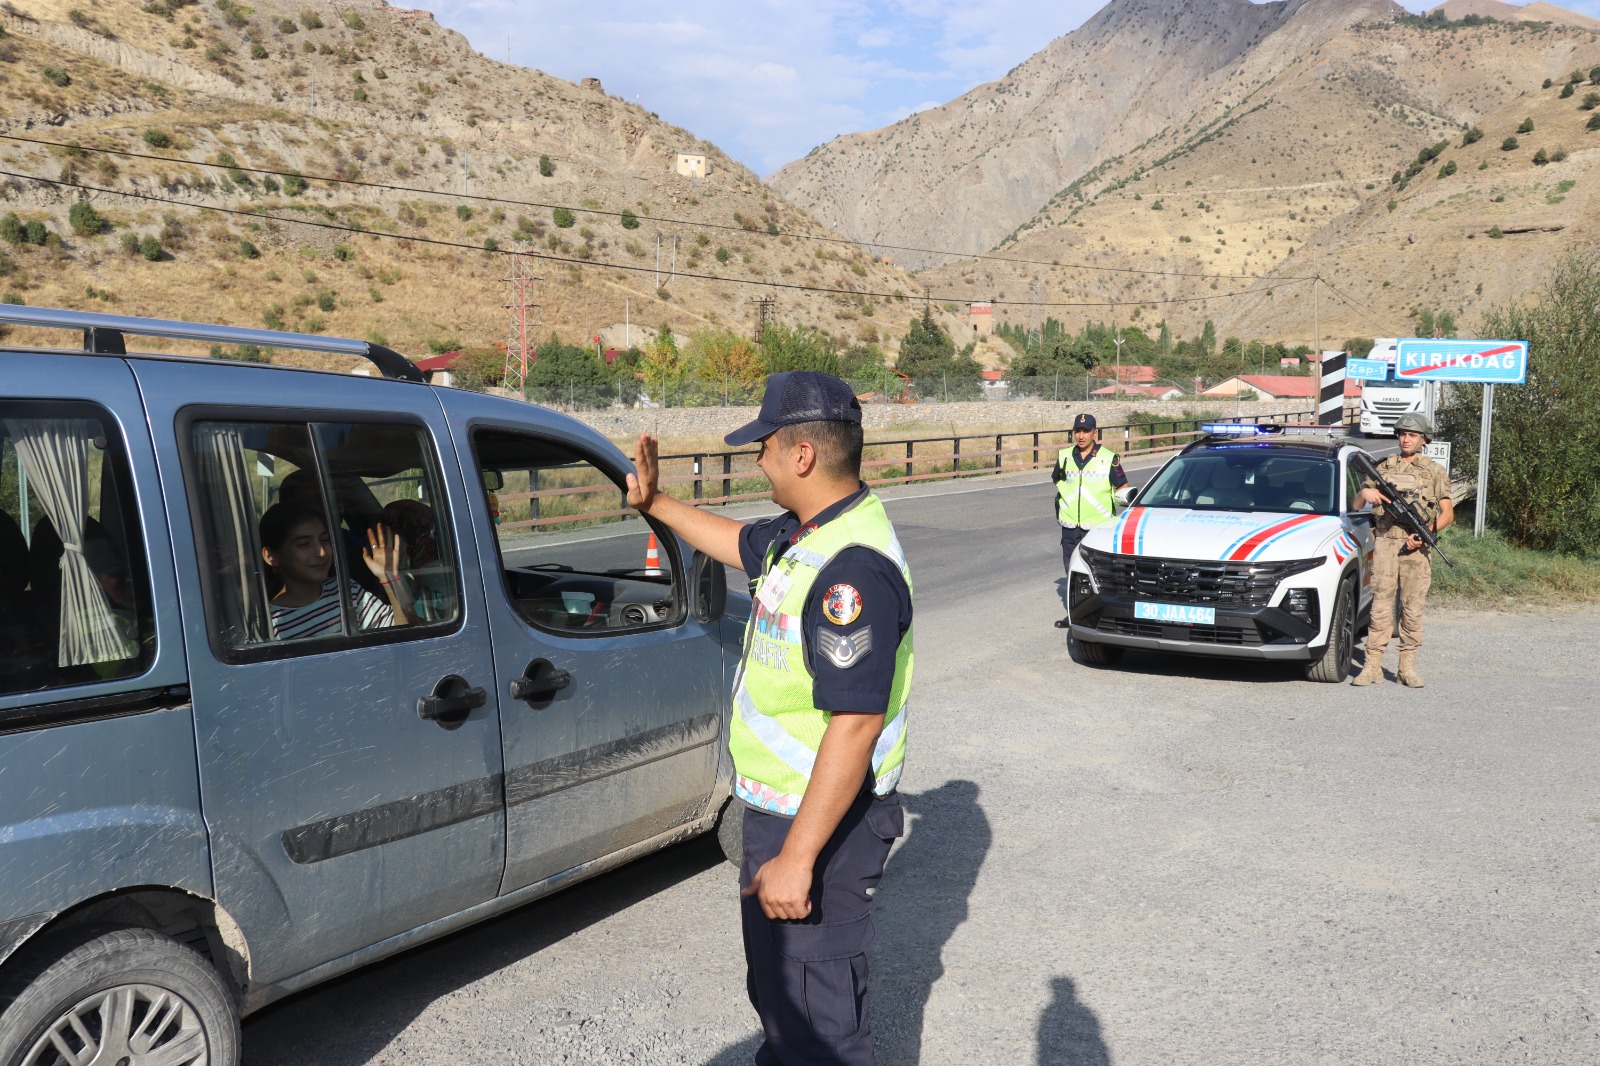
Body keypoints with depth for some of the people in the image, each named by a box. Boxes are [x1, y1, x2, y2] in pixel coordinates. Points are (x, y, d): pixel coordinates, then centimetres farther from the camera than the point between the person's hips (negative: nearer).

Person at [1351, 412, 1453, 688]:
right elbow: (1357, 503, 16)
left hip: (1415, 548, -1)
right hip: (1385, 544, 1)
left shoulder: (1435, 472, 10)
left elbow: (1447, 514, 5)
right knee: (1380, 605, -3)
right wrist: (1366, 492, -7)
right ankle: (1372, 666, -2)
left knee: (1413, 608, 1)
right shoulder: (1384, 467, 14)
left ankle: (1408, 667, 7)